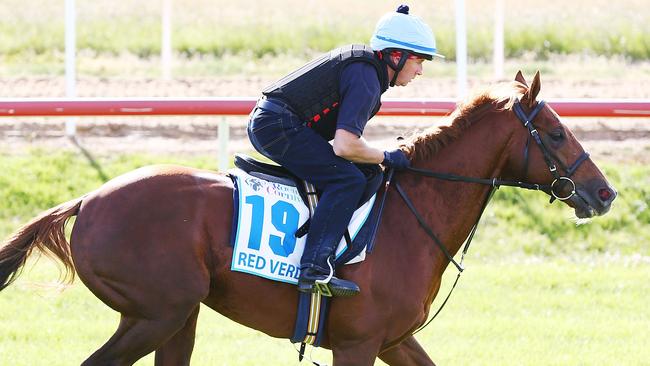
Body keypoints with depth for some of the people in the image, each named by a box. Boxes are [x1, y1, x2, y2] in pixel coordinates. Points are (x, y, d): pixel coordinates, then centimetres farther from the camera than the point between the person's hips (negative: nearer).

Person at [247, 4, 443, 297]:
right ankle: (315, 268, -29)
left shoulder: (363, 62, 16)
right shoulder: (366, 77, -16)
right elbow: (345, 146, -23)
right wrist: (387, 158, -8)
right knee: (348, 180, -21)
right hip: (280, 127, -11)